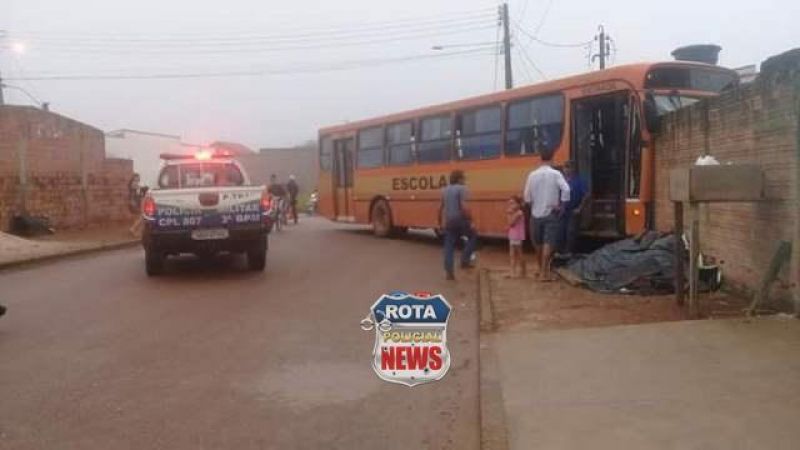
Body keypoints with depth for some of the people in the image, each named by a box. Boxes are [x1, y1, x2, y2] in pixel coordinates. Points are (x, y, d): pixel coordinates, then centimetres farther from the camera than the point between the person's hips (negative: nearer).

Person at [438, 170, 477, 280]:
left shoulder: (445, 190, 12)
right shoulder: (461, 188, -9)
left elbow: (441, 208, 14)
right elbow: (464, 207, -19)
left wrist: (440, 222, 23)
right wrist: (470, 220, -13)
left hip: (449, 221, 6)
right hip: (460, 219, -6)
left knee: (449, 246, 7)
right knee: (472, 236, 19)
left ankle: (448, 271, 4)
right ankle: (465, 260, 11)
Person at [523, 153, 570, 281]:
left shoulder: (532, 175, 0)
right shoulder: (556, 174, -7)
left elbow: (527, 196, 1)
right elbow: (566, 189, -19)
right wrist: (561, 205, -8)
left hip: (536, 214, 3)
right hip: (550, 213, -3)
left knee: (538, 243, 16)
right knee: (548, 243, -3)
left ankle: (542, 269, 29)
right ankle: (544, 272, -9)